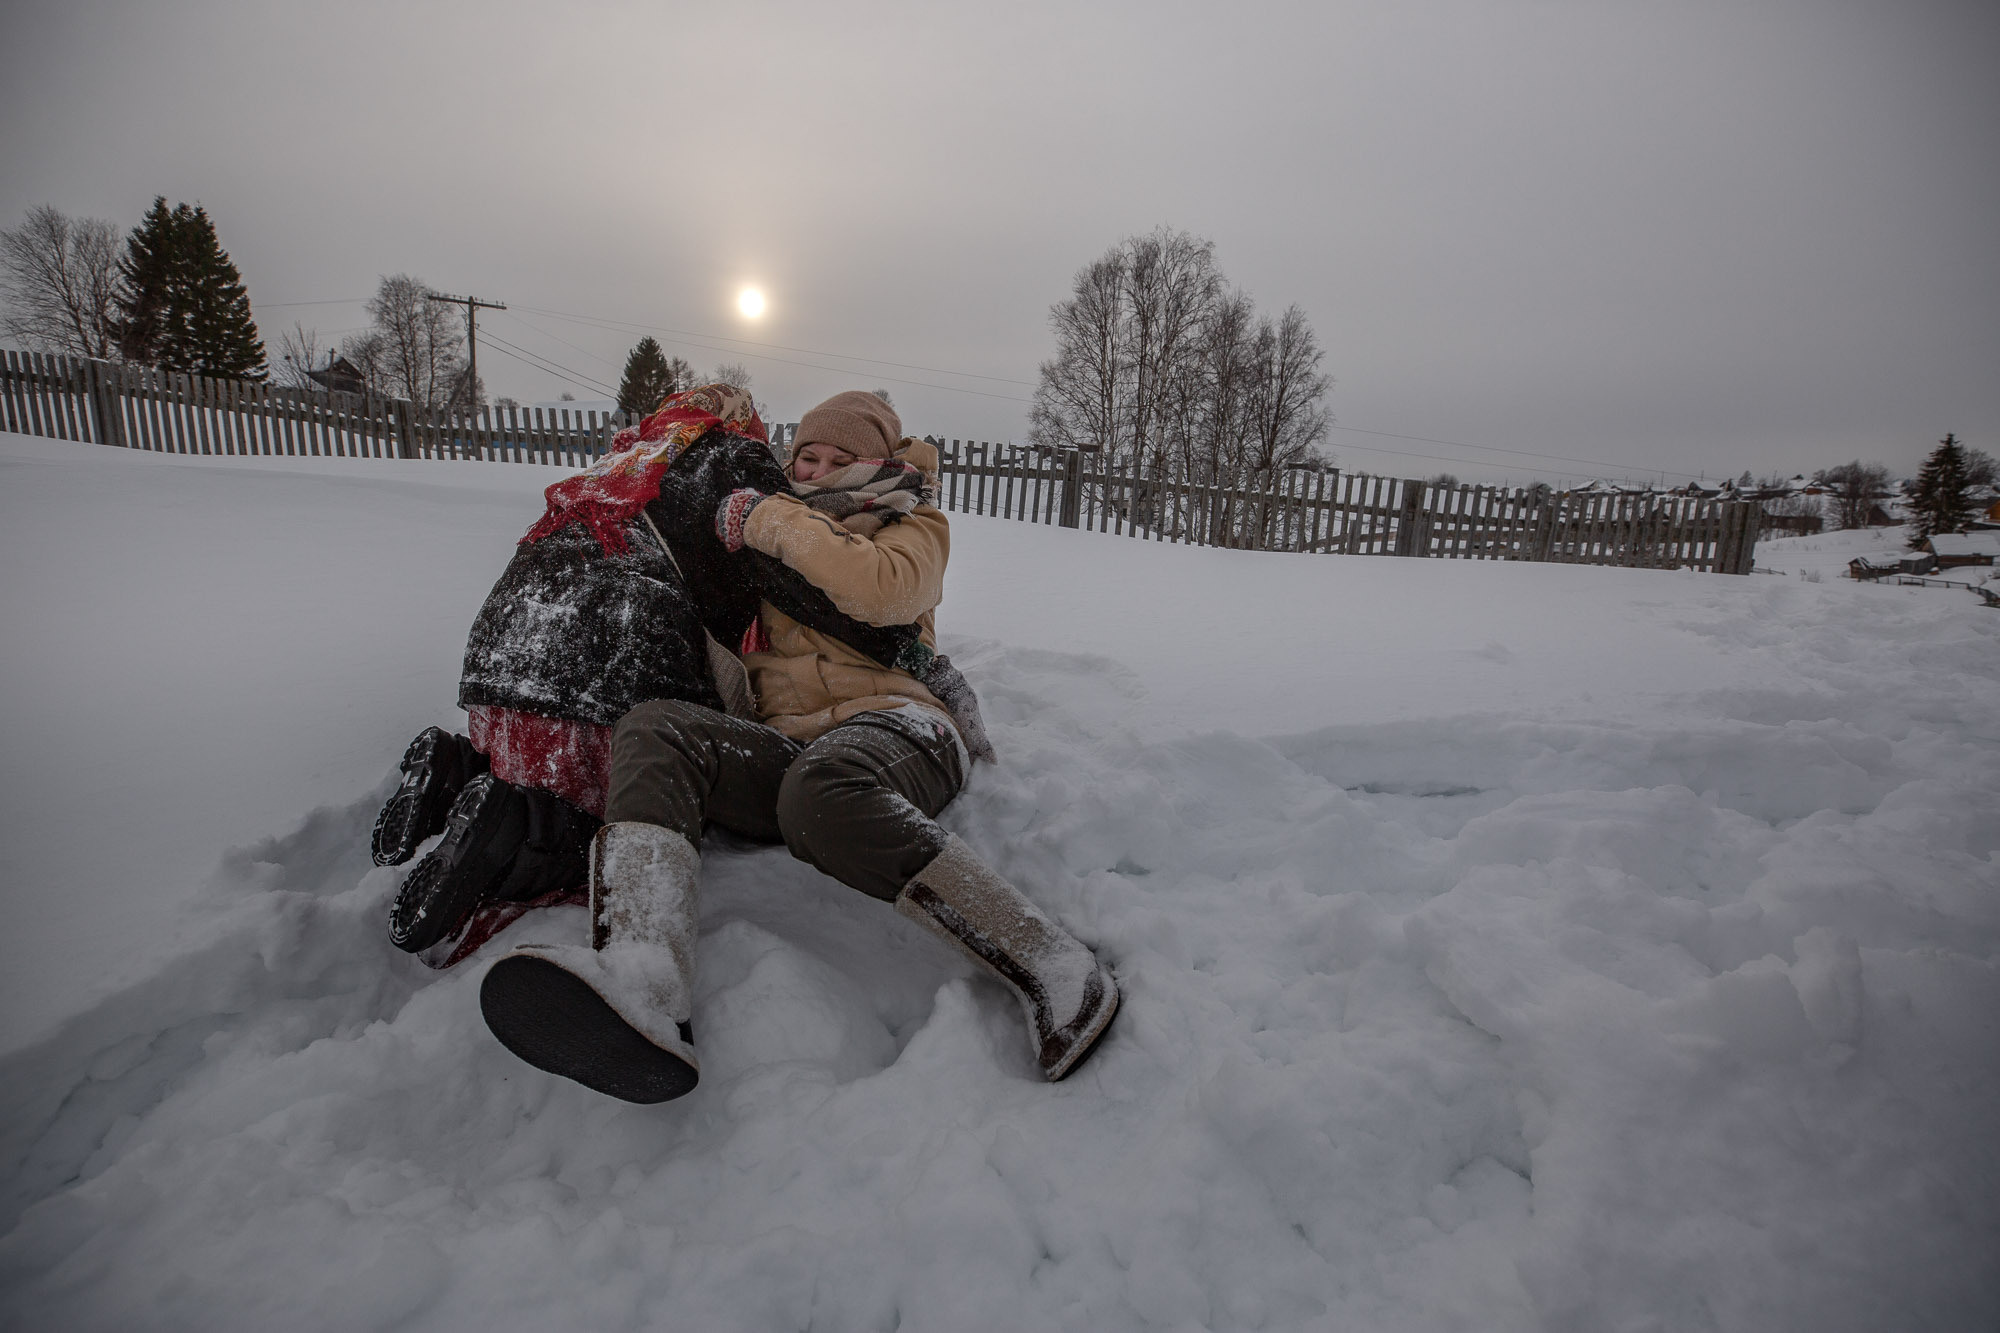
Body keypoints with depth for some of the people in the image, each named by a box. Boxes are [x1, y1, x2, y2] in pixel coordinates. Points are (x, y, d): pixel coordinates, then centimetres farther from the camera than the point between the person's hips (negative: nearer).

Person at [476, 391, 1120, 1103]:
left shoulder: (911, 525, 15)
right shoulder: (778, 527, 31)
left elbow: (882, 590, -10)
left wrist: (775, 522, -4)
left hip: (894, 726, -5)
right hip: (782, 744, 5)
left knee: (819, 788, -40)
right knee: (654, 730, -23)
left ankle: (1055, 970, -37)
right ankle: (643, 997, -48)